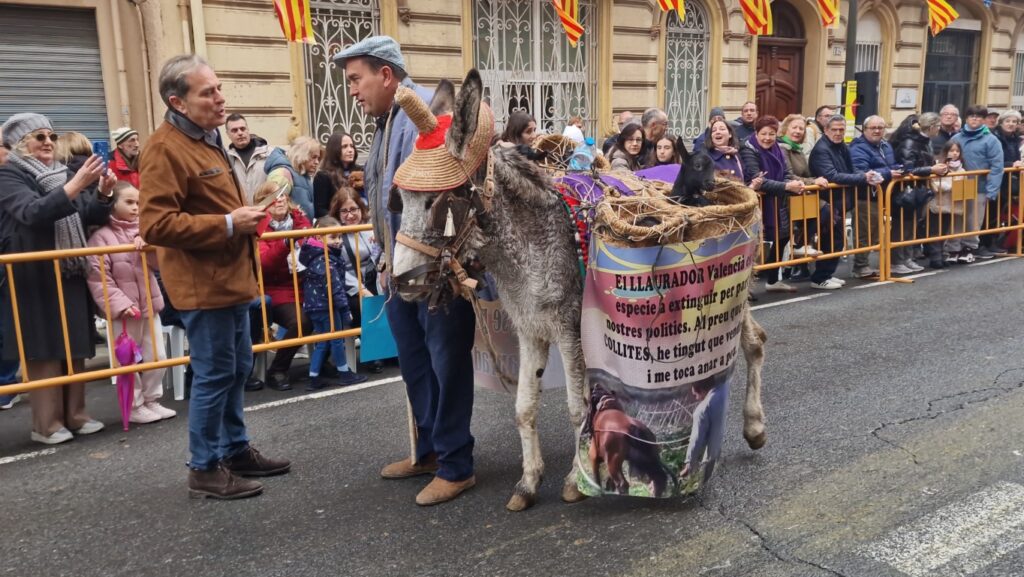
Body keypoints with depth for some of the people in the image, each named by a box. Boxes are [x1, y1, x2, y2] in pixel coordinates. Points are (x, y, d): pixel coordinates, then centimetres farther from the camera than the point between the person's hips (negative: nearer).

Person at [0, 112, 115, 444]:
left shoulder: (63, 174, 15)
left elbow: (92, 218, 13)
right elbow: (33, 213, -24)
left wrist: (102, 194, -8)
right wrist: (77, 184, -34)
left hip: (71, 273, 6)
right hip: (34, 277, -6)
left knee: (75, 348, 8)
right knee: (43, 351, -3)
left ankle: (75, 415, 16)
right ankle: (46, 423, 5)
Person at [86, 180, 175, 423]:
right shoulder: (102, 236, -9)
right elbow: (97, 277, -15)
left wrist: (148, 246, -15)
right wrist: (119, 303, -20)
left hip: (150, 305, 6)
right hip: (124, 310, -6)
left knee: (157, 357, 11)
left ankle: (152, 401, 25)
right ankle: (135, 407, 15)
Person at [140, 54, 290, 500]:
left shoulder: (207, 138, 16)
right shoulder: (165, 149, -16)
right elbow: (156, 225, -25)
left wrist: (243, 216, 11)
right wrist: (228, 225, -23)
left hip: (230, 278, 10)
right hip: (203, 285, -10)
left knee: (237, 369, 17)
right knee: (214, 375, -2)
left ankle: (236, 450, 30)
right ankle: (205, 469, 11)